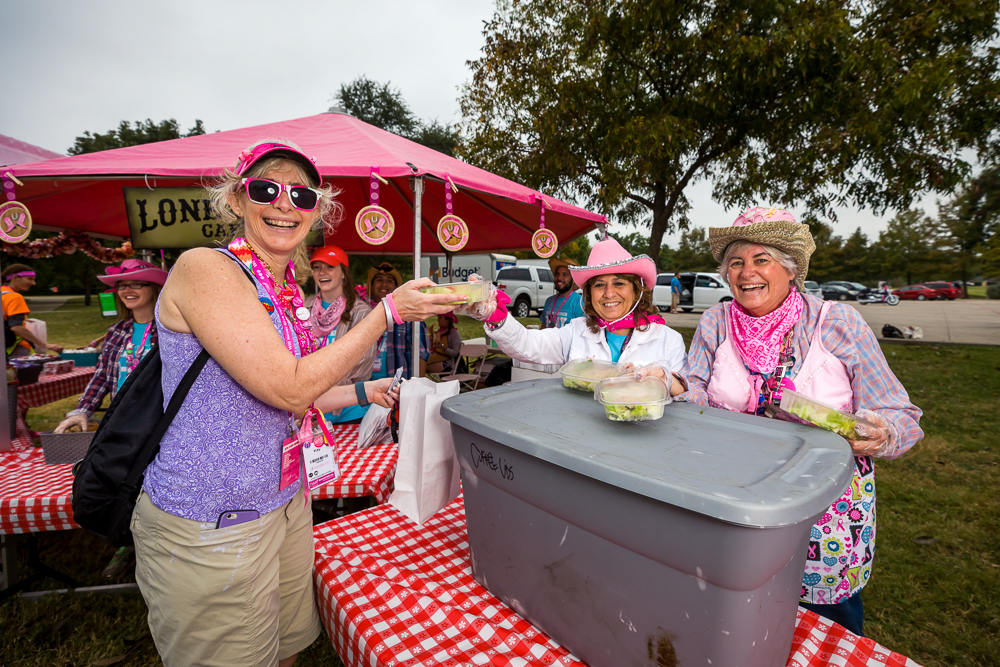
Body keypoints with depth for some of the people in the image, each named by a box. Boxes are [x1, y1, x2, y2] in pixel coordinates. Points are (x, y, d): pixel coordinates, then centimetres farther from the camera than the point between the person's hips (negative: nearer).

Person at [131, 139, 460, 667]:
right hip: (208, 528, -7)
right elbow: (289, 388, -25)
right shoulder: (204, 268, -18)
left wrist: (365, 393, 12)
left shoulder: (287, 292, 6)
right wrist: (388, 310, -21)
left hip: (285, 503, 7)